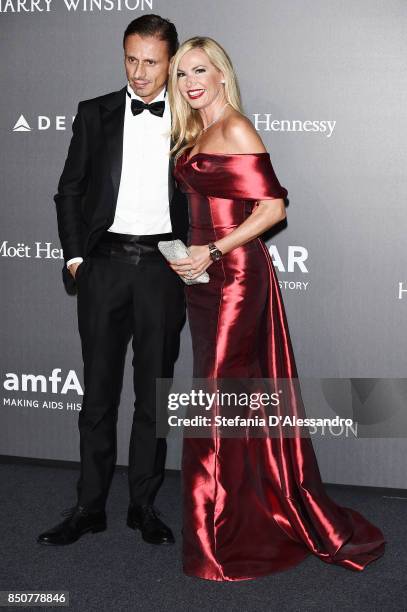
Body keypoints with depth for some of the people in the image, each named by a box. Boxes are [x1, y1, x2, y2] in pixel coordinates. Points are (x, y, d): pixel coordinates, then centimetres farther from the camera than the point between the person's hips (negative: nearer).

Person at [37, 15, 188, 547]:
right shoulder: (95, 114, 7)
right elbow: (69, 190, 9)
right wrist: (75, 255, 1)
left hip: (163, 267, 0)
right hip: (104, 263, 0)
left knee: (155, 392, 6)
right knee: (99, 391, 5)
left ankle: (144, 504, 18)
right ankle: (90, 506, 16)